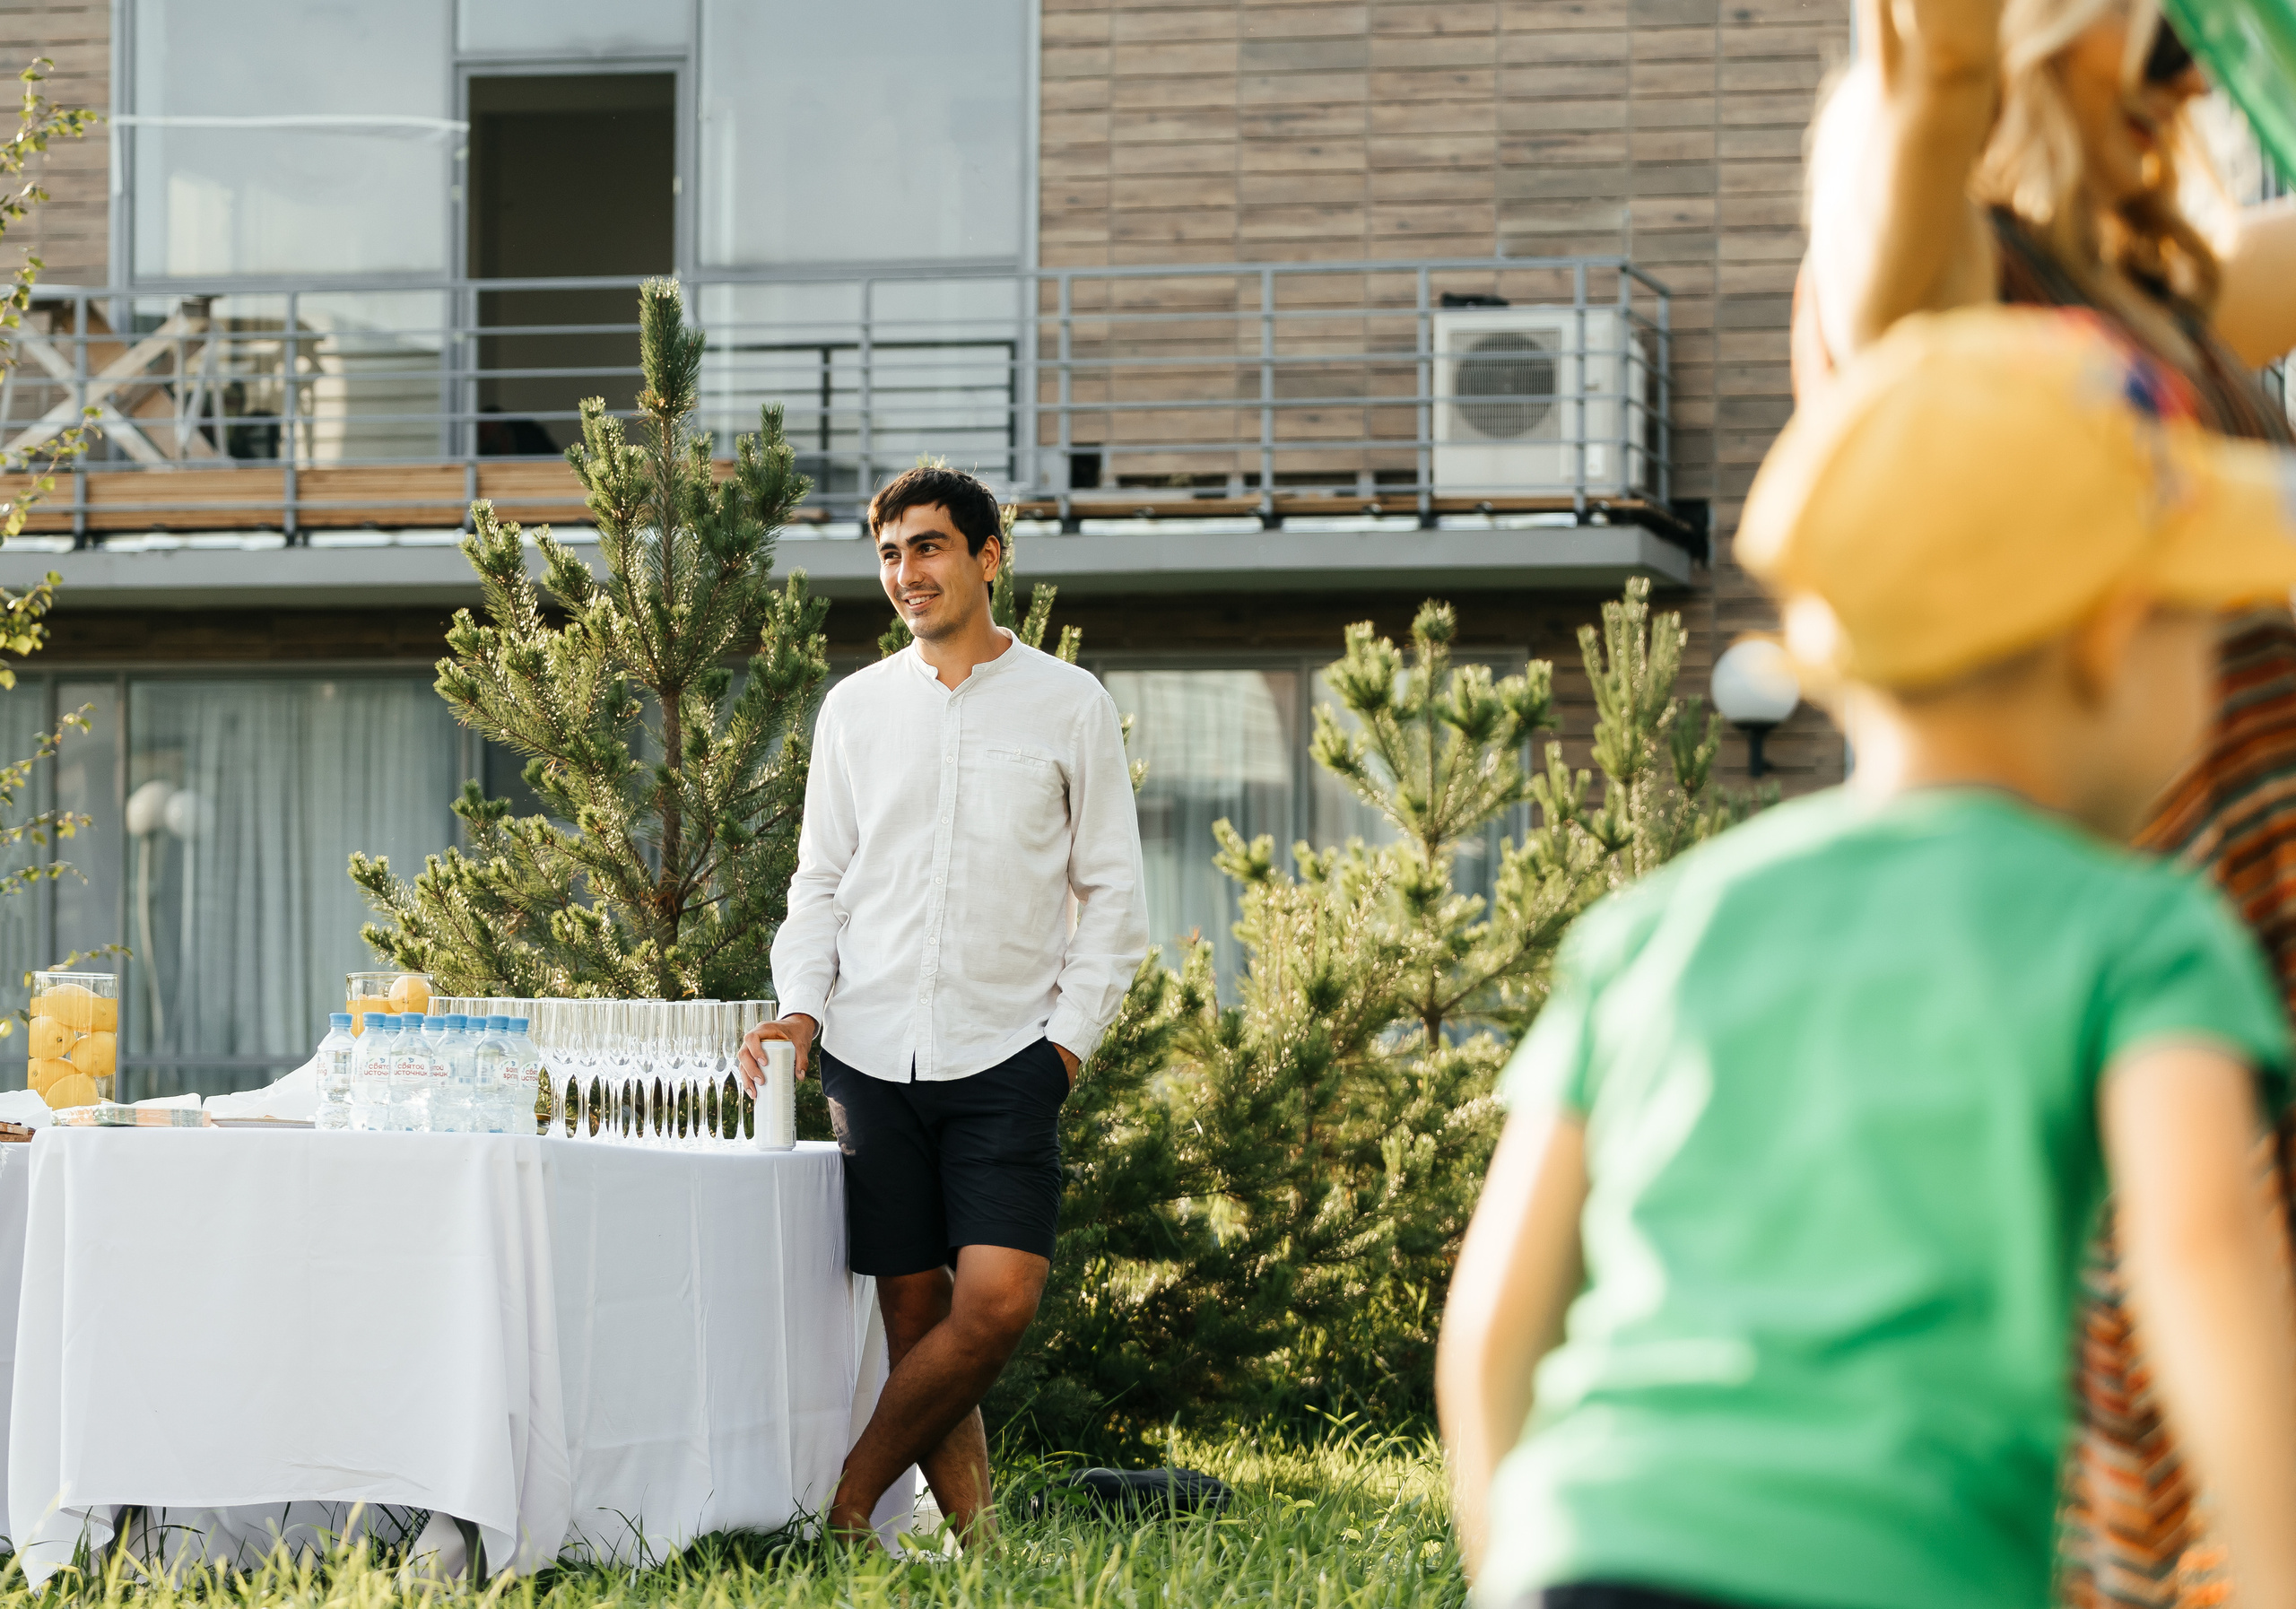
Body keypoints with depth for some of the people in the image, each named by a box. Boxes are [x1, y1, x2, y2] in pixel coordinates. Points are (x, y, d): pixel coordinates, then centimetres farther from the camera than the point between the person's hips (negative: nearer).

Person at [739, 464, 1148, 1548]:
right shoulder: (856, 708, 11)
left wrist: (1069, 1038, -4)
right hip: (874, 1054, 2)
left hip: (1005, 1059, -2)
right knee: (914, 1311, 0)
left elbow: (1113, 895, 5)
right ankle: (972, 1530, 7)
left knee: (999, 1301, -15)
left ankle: (850, 1501, -2)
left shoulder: (1069, 706, 4)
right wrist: (801, 1007, -1)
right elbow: (820, 882, 15)